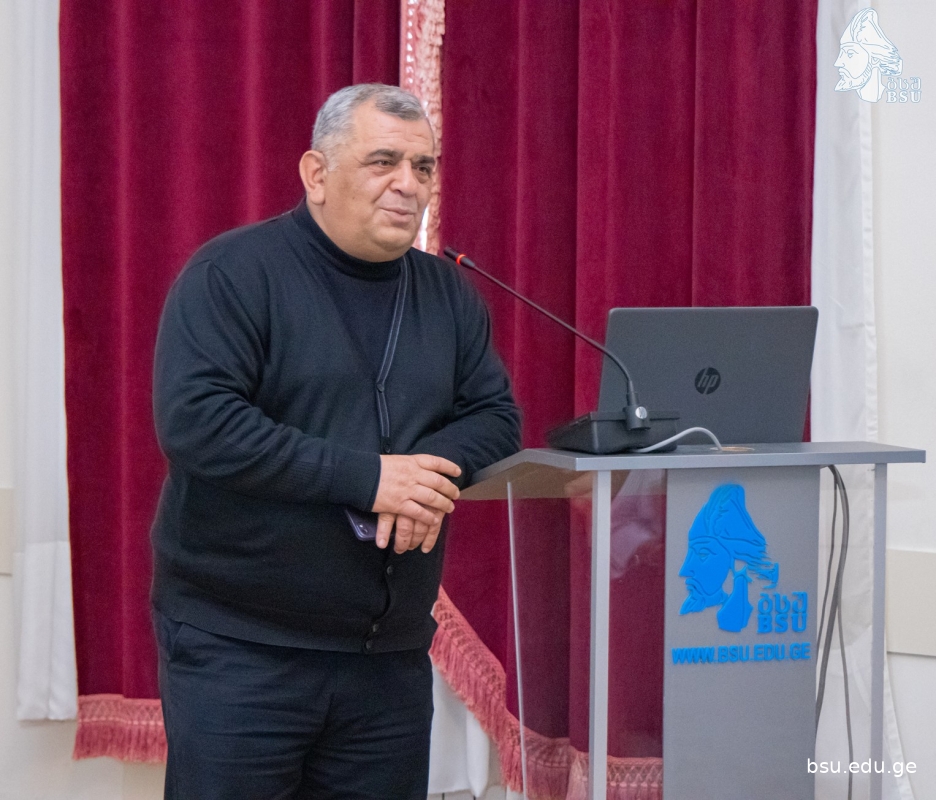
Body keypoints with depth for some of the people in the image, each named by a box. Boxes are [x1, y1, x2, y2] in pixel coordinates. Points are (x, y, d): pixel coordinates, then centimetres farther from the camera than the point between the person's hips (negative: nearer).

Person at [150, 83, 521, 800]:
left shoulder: (446, 293, 13)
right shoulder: (233, 273, -7)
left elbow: (495, 418, 10)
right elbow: (194, 420, -19)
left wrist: (424, 472, -13)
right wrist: (366, 477, -20)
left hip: (391, 653, 6)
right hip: (239, 650, -5)